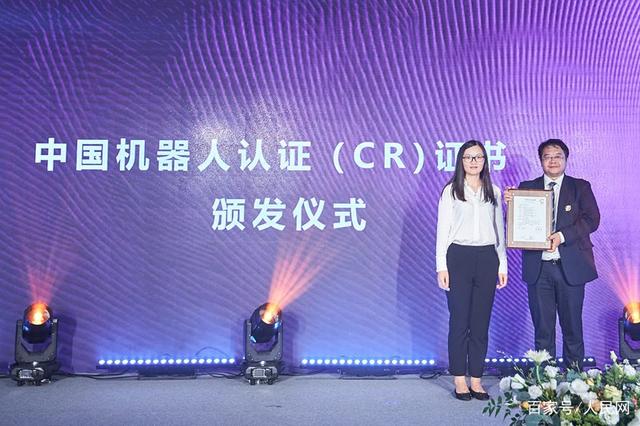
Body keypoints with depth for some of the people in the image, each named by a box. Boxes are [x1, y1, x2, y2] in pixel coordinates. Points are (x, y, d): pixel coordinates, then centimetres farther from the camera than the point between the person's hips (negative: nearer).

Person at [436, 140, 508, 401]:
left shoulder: (494, 192, 12)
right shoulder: (451, 191, 4)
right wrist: (441, 266, -6)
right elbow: (442, 230, 1)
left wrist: (502, 265, 9)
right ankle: (460, 379, 9)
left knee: (481, 321, 4)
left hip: (487, 258, 3)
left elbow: (499, 230, 14)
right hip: (458, 257, -2)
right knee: (459, 320, 0)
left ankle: (476, 379, 13)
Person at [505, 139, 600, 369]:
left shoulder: (581, 187, 6)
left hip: (570, 266, -1)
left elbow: (592, 219, -6)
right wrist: (511, 204, -16)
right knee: (542, 328, 7)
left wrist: (562, 236, -18)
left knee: (572, 327, 7)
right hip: (538, 267, 1)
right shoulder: (527, 188, 9)